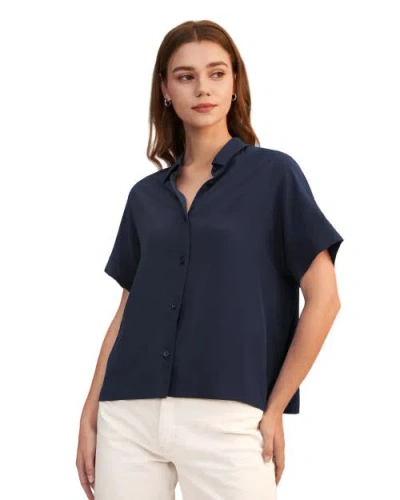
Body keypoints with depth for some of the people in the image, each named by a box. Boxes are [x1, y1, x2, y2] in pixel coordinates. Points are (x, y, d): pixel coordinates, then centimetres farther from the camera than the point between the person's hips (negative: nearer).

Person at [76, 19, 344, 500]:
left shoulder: (274, 173, 0)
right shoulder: (144, 195, 13)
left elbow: (323, 298, -2)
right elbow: (127, 311, 16)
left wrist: (274, 409, -5)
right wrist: (90, 414, 9)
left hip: (226, 418, -4)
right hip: (129, 415, 4)